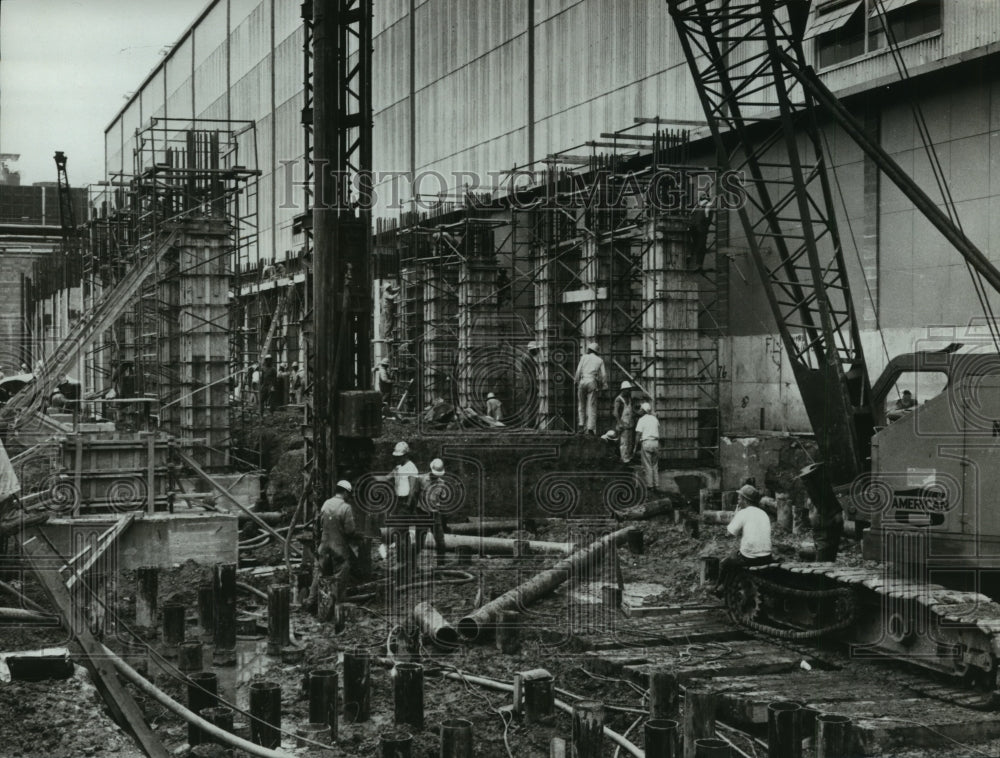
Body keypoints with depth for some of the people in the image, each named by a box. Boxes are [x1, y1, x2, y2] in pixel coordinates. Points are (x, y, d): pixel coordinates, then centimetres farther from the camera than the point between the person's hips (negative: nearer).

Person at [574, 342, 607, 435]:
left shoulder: (584, 357, 9)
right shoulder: (599, 360, 13)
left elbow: (579, 370, 2)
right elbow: (603, 374, 7)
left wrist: (576, 380, 10)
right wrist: (604, 384, 17)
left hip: (583, 381, 0)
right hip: (592, 382, 0)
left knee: (581, 404, 11)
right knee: (591, 406, -1)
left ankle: (582, 424, 2)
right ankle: (591, 428, -8)